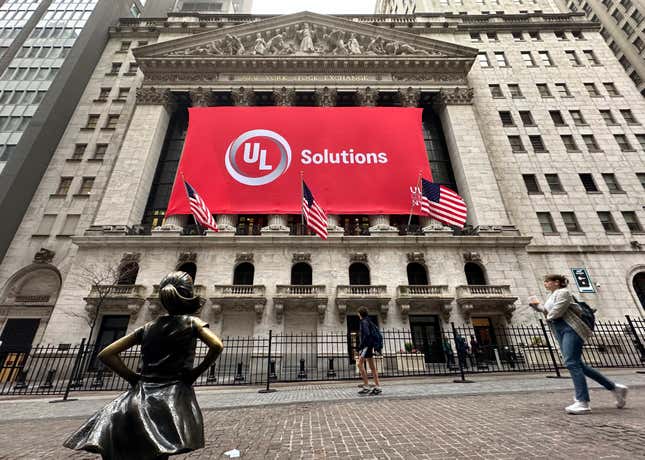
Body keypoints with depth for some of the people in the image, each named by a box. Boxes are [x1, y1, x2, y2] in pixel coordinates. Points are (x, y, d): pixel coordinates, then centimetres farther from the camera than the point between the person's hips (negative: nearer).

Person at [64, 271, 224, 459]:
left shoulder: (148, 328, 11)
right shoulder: (192, 322, -2)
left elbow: (105, 354, 12)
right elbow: (217, 346, -19)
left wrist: (133, 378, 12)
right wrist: (195, 373, -5)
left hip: (140, 396, 4)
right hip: (172, 397, -4)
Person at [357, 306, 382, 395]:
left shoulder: (364, 322, -12)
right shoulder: (369, 322, 16)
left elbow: (367, 334, -23)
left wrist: (361, 346, -19)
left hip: (367, 345, -10)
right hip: (370, 346, 10)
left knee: (360, 364, -10)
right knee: (372, 367, 9)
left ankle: (366, 386, -11)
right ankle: (377, 387, 9)